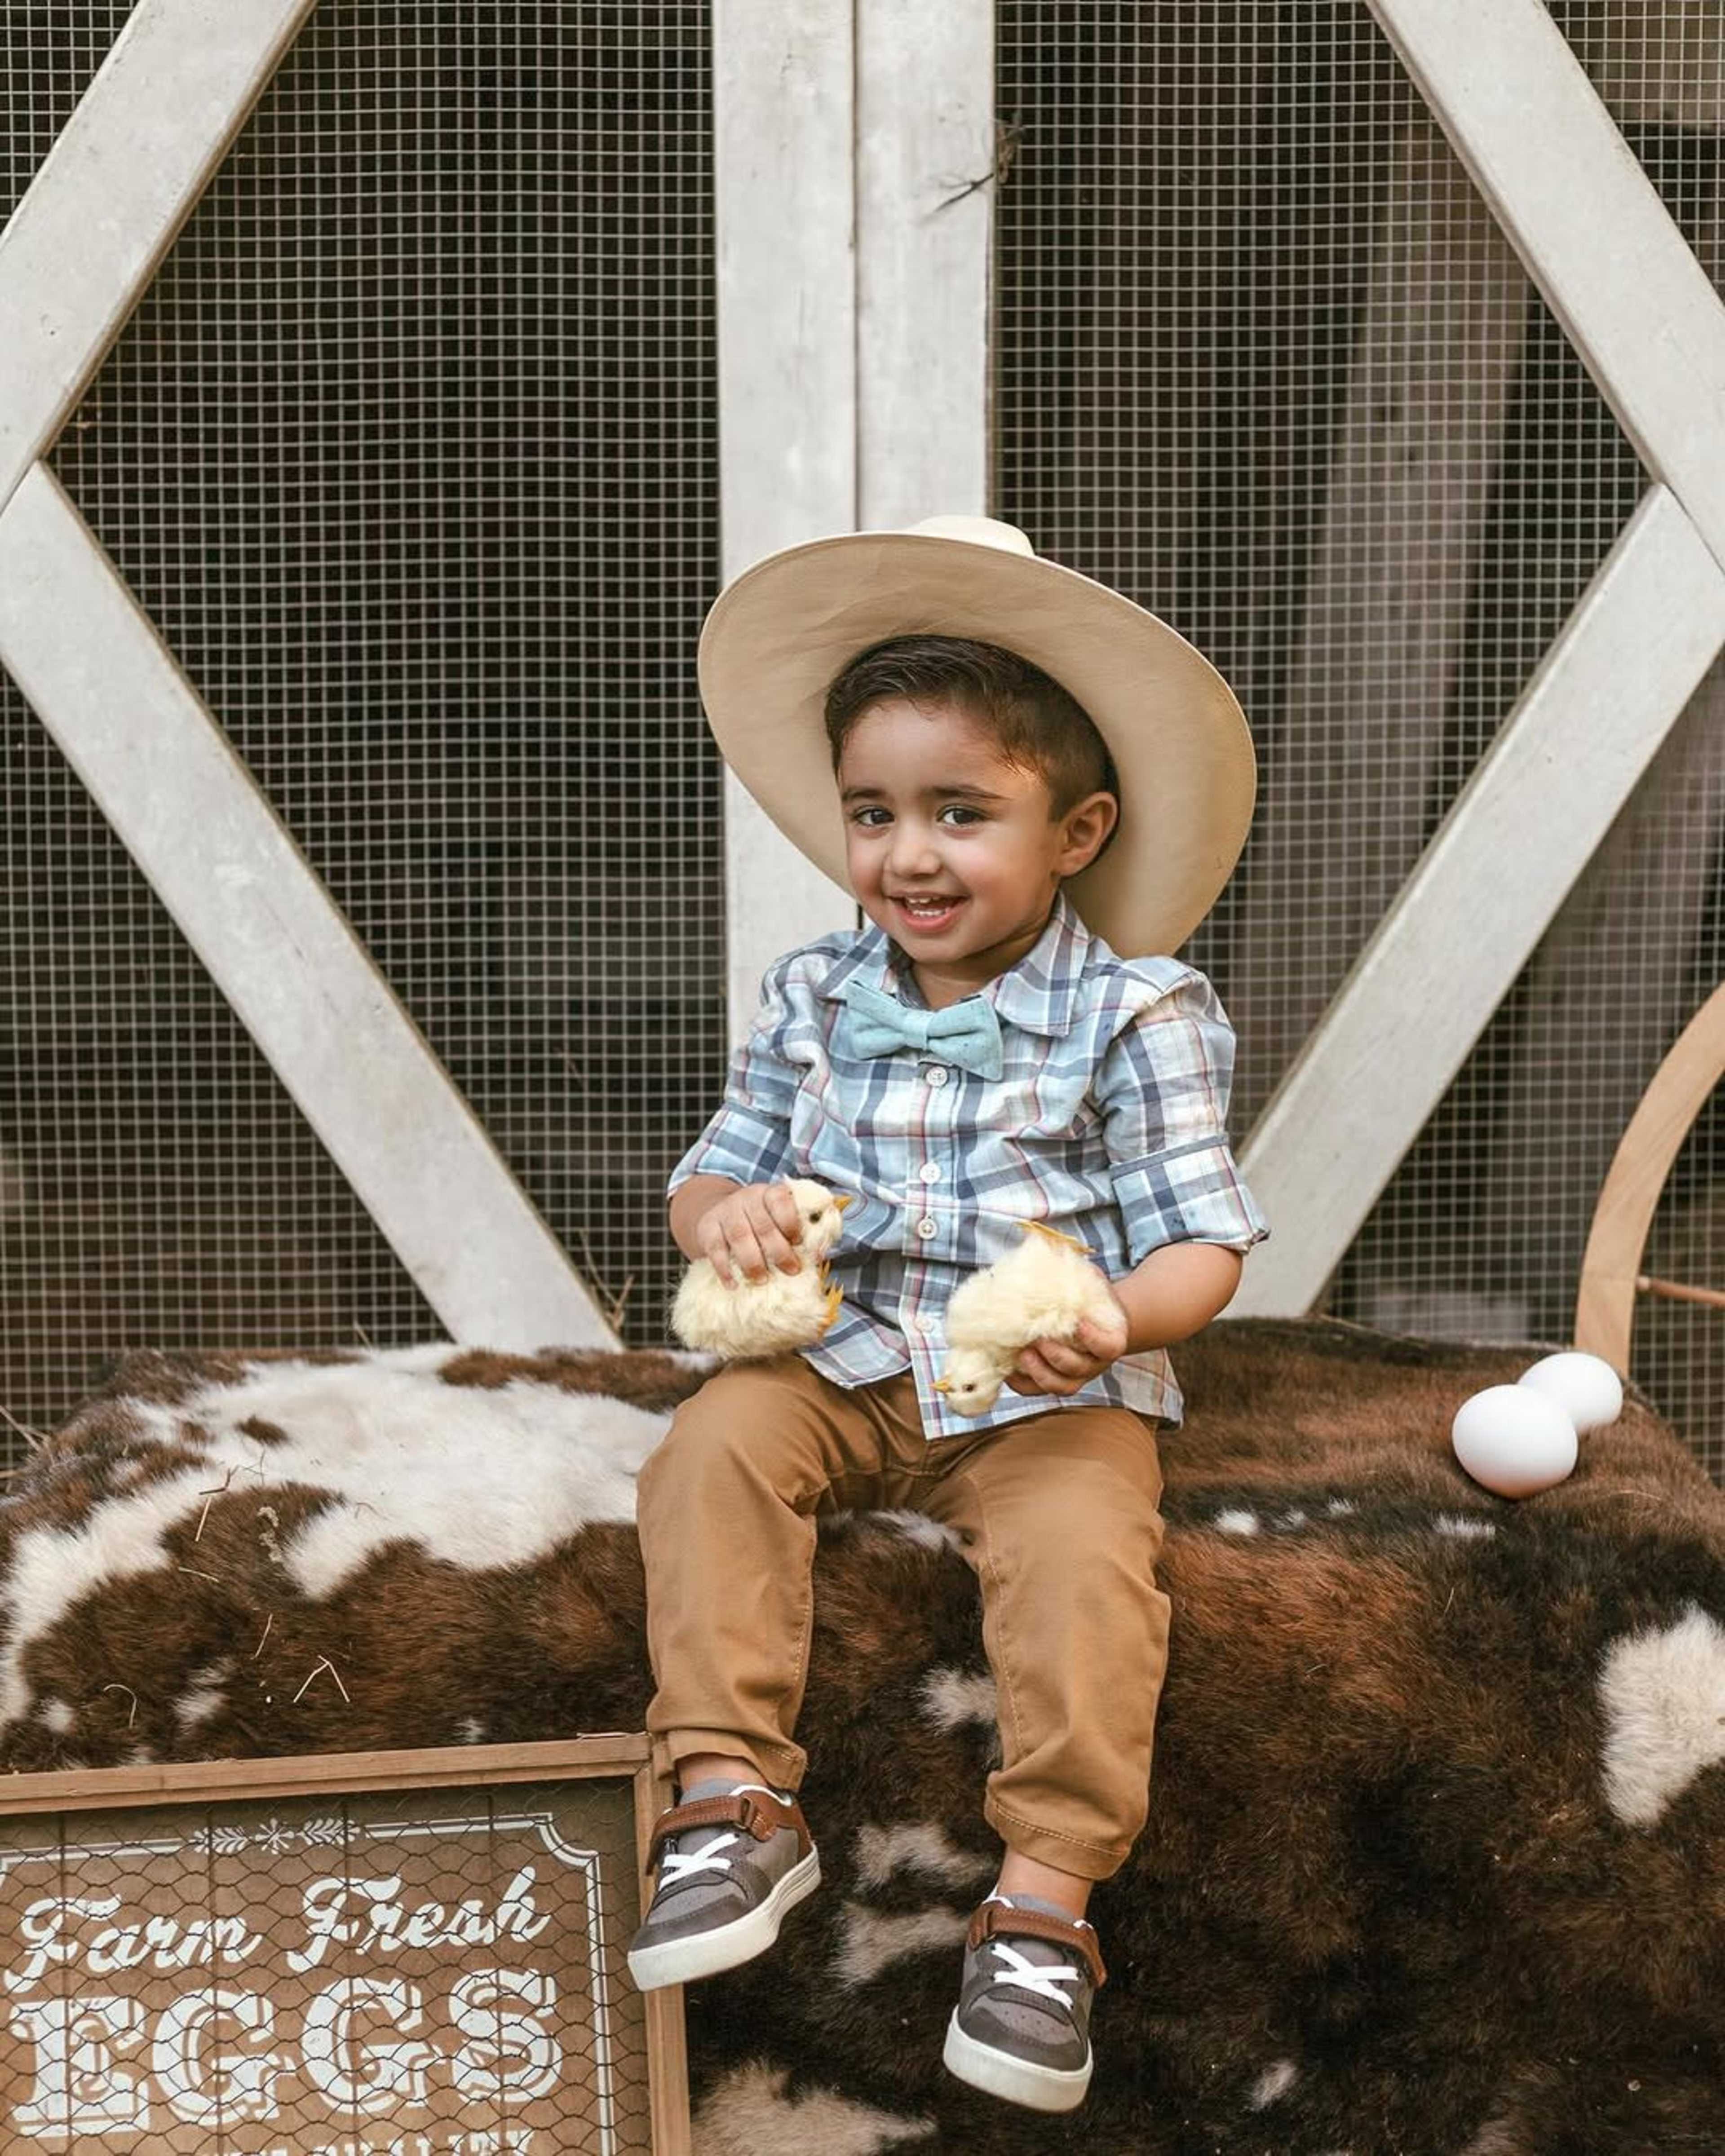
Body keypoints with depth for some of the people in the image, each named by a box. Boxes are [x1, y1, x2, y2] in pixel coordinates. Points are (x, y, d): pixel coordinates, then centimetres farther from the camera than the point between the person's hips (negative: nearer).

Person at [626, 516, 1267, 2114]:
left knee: (1081, 1553, -30)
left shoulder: (1136, 1015, -7)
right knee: (711, 1446, -23)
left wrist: (1115, 1321, -31)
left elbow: (1200, 1240, -8)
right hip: (839, 1367, 4)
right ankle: (732, 1799, -23)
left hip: (1051, 1398, -3)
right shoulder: (815, 998, 6)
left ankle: (1047, 1892, -25)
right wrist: (723, 1213, -11)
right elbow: (716, 1166, 16)